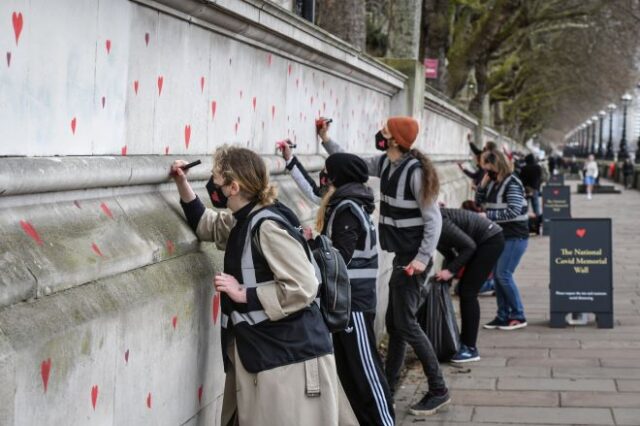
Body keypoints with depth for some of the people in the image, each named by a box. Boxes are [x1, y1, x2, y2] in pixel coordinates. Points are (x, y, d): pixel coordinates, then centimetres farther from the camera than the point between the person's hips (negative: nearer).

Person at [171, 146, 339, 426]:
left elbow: (303, 288, -24)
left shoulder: (267, 226, -18)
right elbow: (207, 226, 31)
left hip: (292, 356, -10)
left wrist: (243, 294, -18)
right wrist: (182, 184, 16)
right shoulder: (243, 223, 10)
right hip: (260, 351, 10)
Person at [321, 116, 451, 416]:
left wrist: (422, 258, -25)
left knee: (406, 323, -8)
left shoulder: (415, 171, -19)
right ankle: (388, 384, 28)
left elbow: (433, 219, -19)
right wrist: (325, 139, 13)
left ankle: (438, 391, -1)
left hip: (413, 258, -8)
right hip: (401, 256, 8)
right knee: (393, 321, 15)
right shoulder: (384, 164, 4)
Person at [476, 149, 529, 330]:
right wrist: (483, 184, -1)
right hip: (499, 235, 8)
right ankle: (503, 315, 15)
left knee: (503, 275, -10)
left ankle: (518, 316, 0)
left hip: (515, 237, -8)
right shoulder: (493, 182, 8)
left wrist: (488, 215, -21)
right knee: (497, 275, 8)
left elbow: (513, 212, -22)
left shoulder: (511, 184, -14)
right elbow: (479, 202, 14)